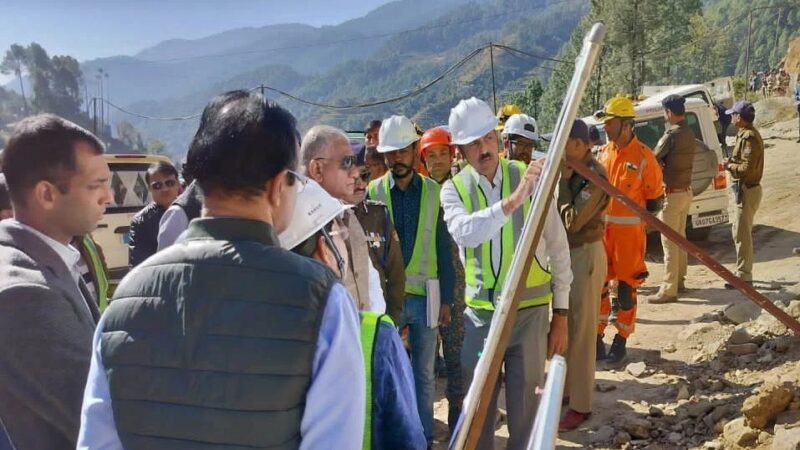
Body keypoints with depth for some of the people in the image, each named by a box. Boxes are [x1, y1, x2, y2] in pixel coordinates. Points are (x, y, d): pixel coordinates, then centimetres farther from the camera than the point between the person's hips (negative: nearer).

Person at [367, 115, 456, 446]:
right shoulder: (373, 192, -1)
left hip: (425, 295, 1)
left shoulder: (434, 192, 0)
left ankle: (424, 438, 27)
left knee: (424, 374, 12)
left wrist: (447, 299, 1)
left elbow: (444, 249, 3)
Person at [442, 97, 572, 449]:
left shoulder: (531, 178, -6)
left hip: (530, 312, -1)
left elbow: (558, 249, -1)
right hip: (478, 314, 1)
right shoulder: (454, 189, -4)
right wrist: (512, 201, -39)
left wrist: (561, 314, 0)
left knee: (525, 409, 9)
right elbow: (464, 232, -27)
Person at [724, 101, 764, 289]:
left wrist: (729, 166, -11)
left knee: (742, 234, -5)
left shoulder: (749, 137, -20)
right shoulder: (747, 134, 13)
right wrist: (732, 162, 2)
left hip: (747, 190, -11)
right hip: (744, 188, 11)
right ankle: (743, 271, 29)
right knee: (739, 231, 19)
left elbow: (748, 168, -26)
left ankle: (744, 276, 2)